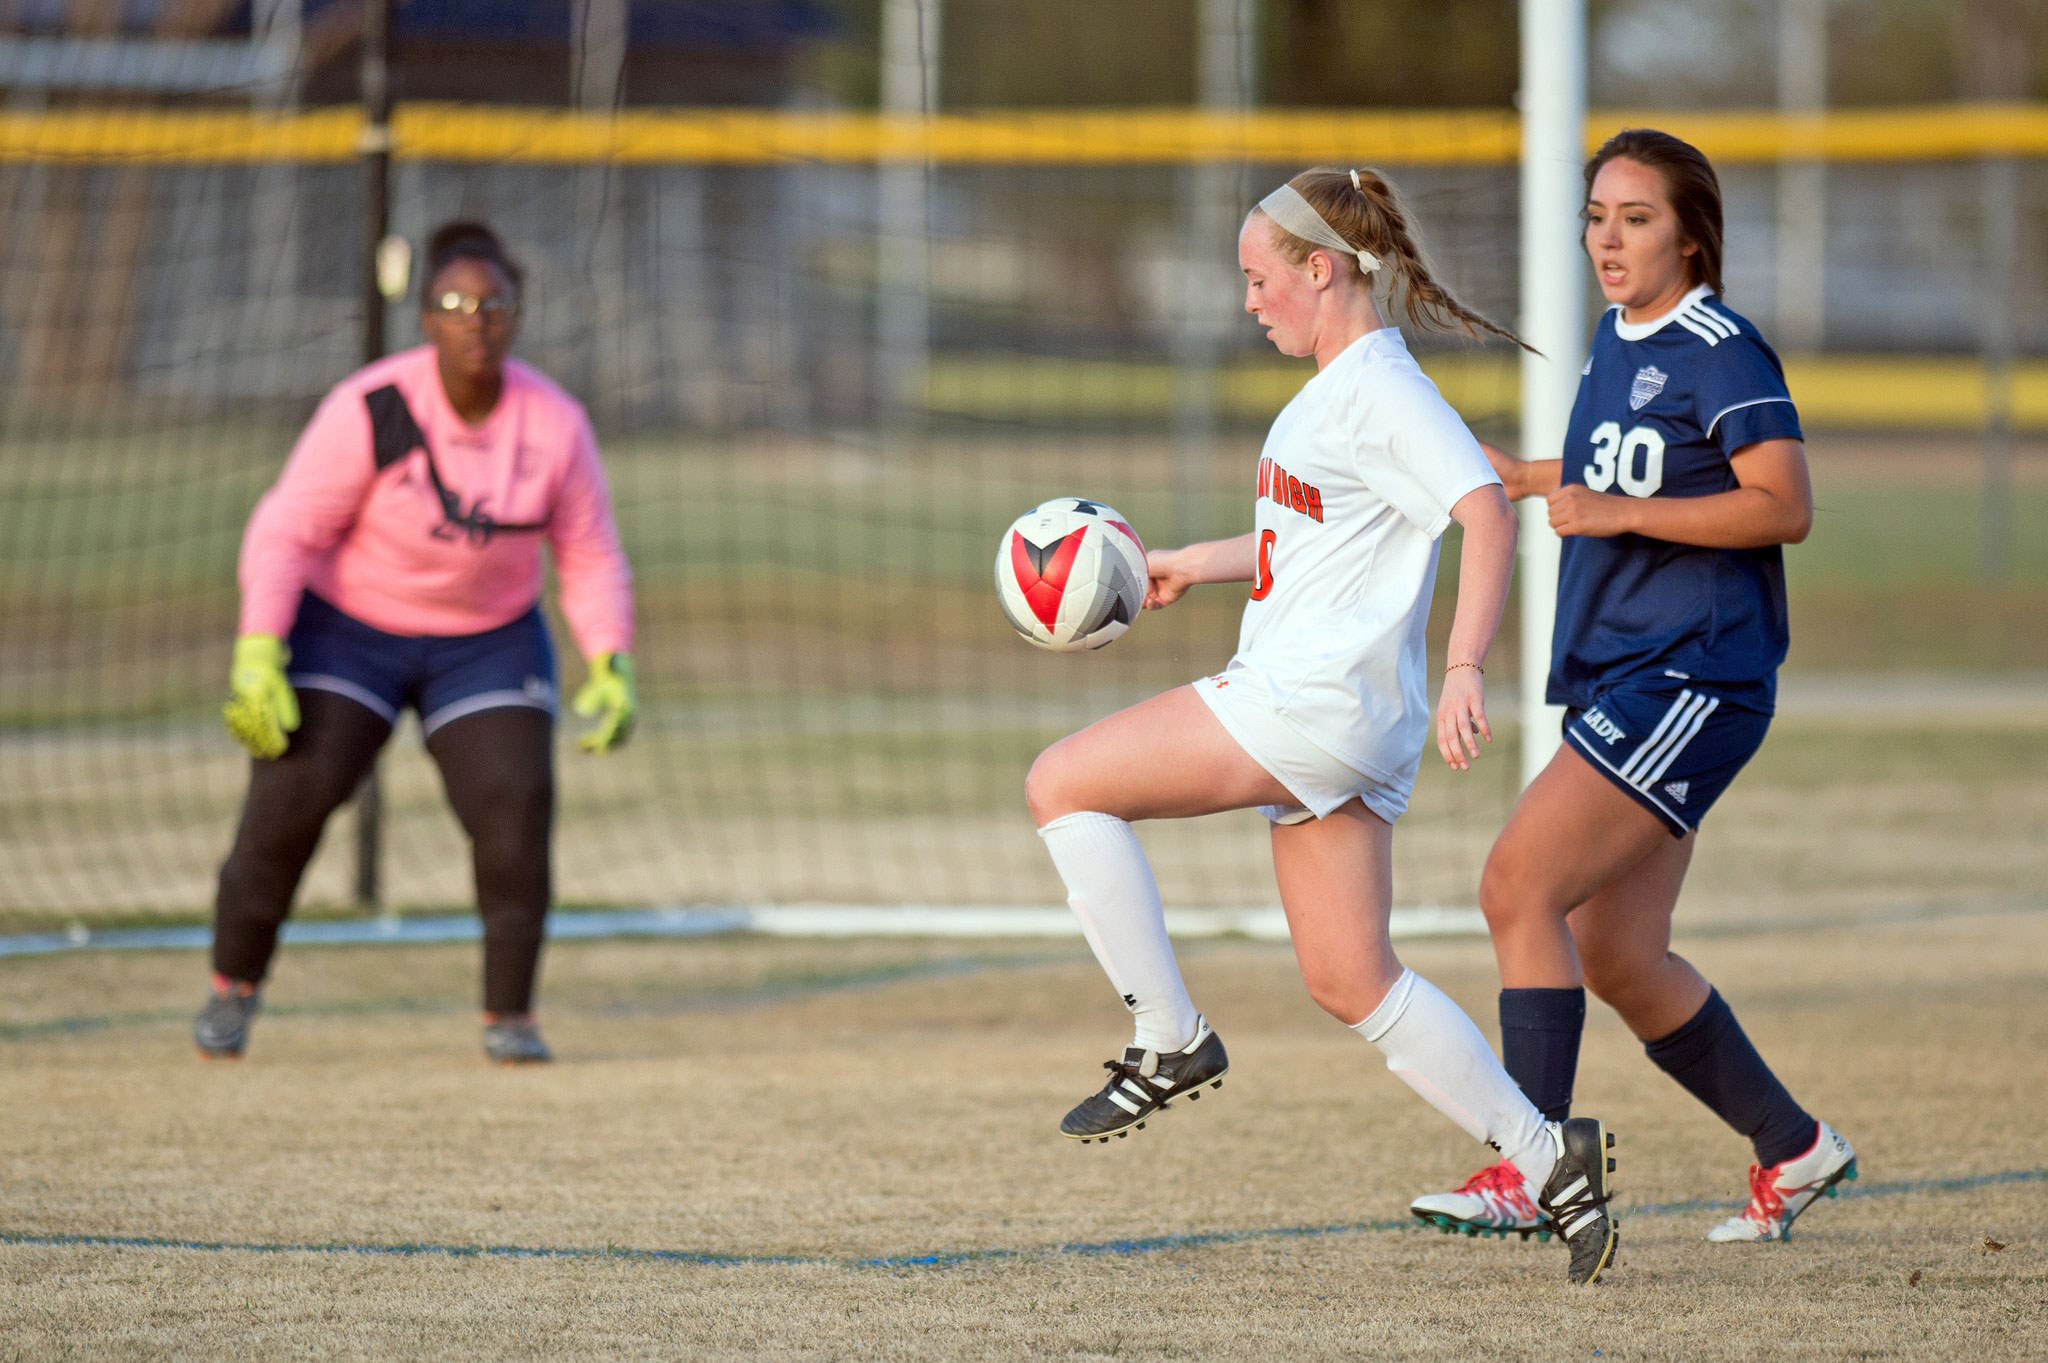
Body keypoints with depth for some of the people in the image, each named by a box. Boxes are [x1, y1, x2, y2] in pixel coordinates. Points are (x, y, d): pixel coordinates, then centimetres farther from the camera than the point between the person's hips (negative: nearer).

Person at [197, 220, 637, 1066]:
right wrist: (257, 654, -26)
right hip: (349, 624, -2)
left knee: (514, 801, -16)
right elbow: (285, 531, -17)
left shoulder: (555, 424, -12)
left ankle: (509, 1014, 0)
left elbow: (590, 555, -1)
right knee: (291, 792, -14)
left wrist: (610, 664, -13)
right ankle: (234, 986, 9)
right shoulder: (370, 411, -21)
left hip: (491, 640, 2)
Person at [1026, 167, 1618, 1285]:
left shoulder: (1381, 388, -12)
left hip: (1316, 701, -10)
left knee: (1062, 784, -7)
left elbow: (1487, 514, -24)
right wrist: (1194, 565, 36)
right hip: (1314, 724, 10)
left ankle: (1169, 1043, -4)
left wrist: (1464, 668, -34)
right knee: (1350, 983, 9)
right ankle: (1546, 1156, 8)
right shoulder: (1334, 392, 18)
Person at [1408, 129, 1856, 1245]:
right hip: (1619, 680, 10)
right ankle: (1793, 1148, 26)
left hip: (1691, 680, -10)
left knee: (1518, 885, -20)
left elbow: (1784, 506, -19)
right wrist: (1530, 479, 32)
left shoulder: (1720, 350, -11)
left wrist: (1623, 512, -23)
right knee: (1617, 960, 11)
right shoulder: (1616, 339, 16)